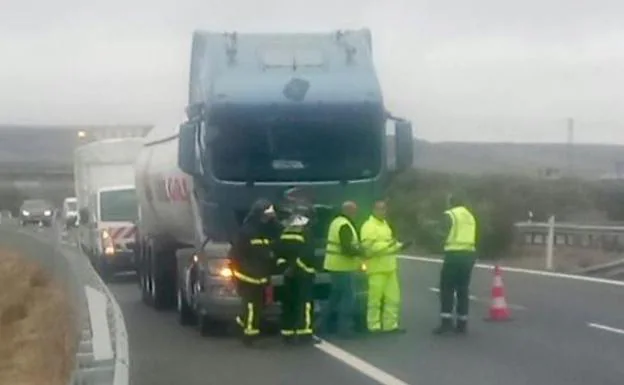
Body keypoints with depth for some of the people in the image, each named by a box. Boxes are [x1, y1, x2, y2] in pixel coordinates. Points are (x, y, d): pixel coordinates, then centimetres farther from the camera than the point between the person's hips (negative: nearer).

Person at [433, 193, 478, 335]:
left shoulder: (450, 214, -3)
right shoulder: (470, 216, 19)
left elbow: (444, 233, -7)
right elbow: (473, 238, 18)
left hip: (454, 254, -6)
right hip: (469, 254, 6)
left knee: (447, 288, -2)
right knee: (463, 289, 11)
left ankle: (446, 321, -9)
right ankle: (462, 323, 10)